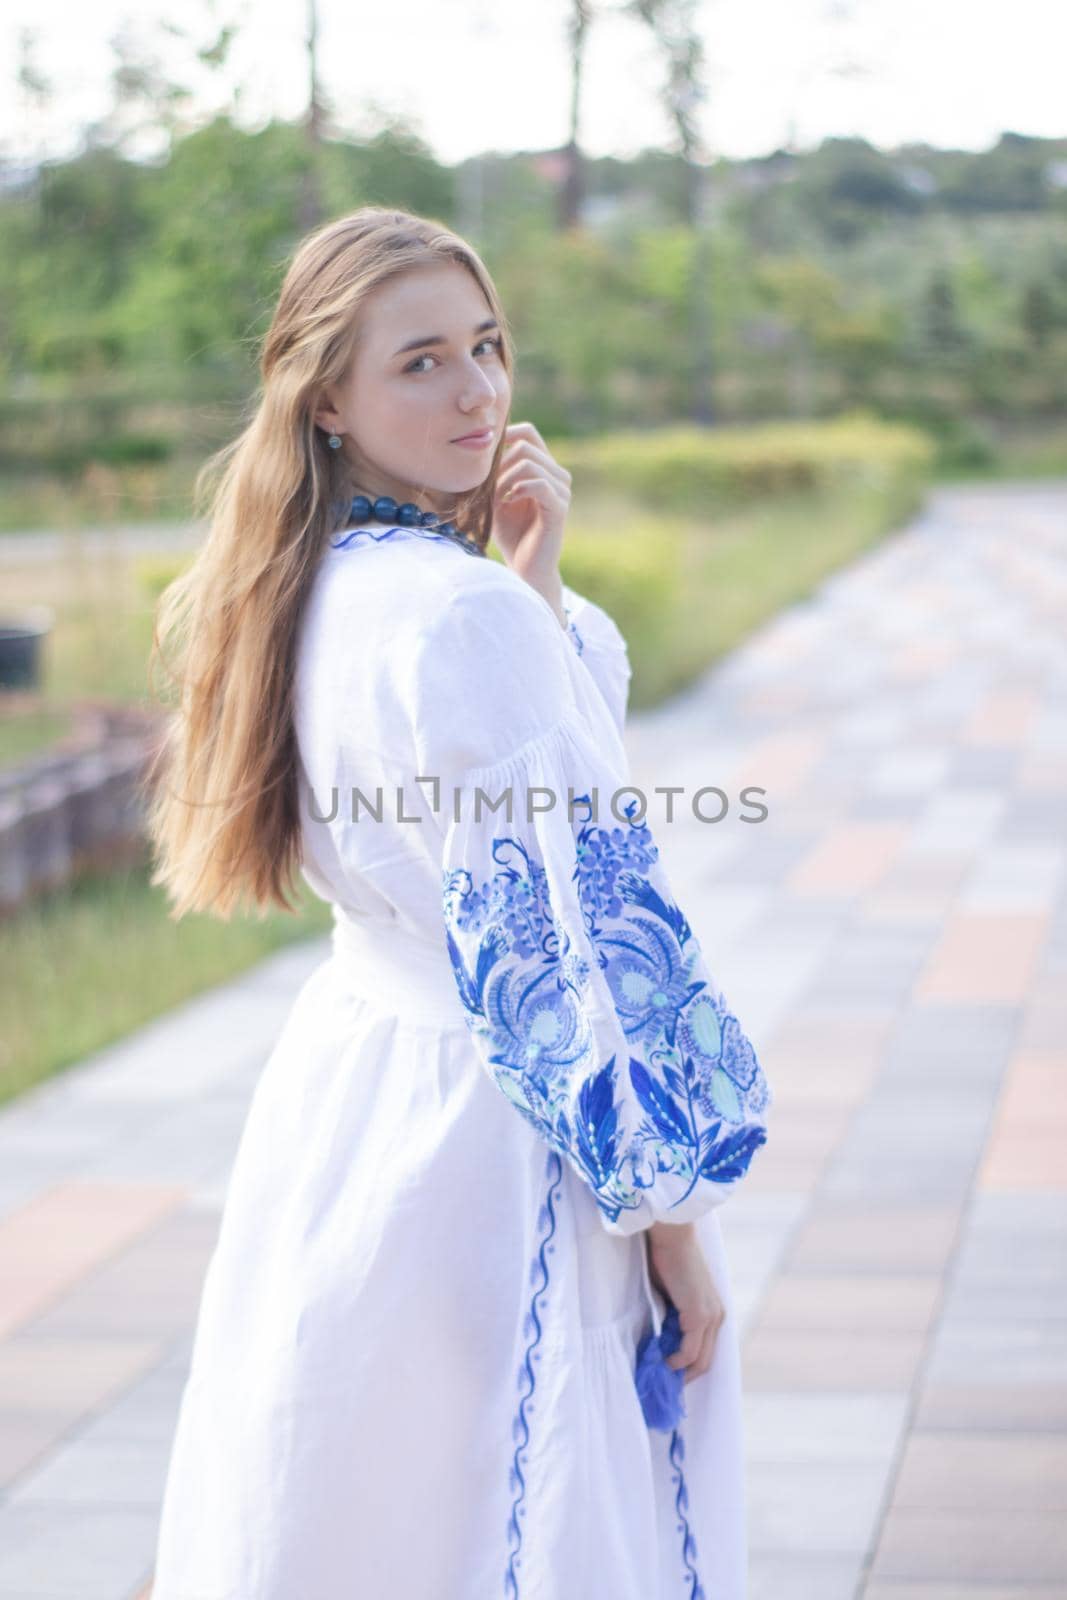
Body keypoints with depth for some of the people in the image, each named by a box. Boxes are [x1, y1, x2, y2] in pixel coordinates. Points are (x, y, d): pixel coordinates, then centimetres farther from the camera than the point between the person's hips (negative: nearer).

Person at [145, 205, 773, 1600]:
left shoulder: (324, 593, 6)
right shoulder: (461, 612, -21)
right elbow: (584, 938, -20)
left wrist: (532, 578, 3)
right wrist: (675, 1221, -14)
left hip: (341, 1101, 9)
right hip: (481, 1141, -9)